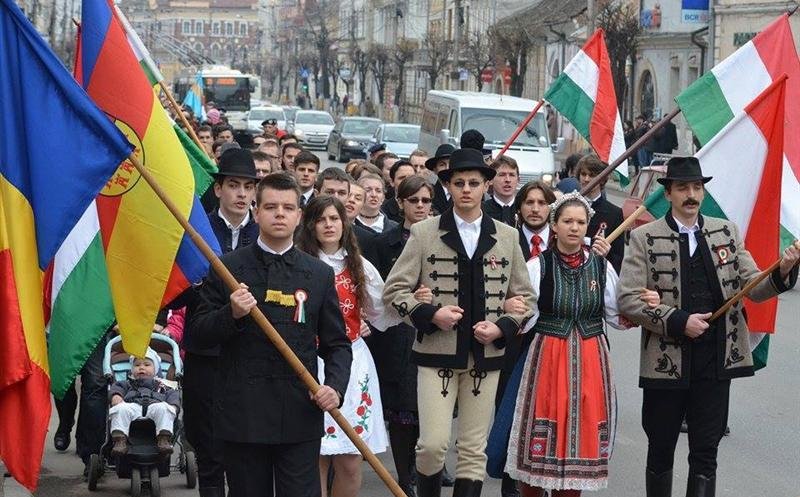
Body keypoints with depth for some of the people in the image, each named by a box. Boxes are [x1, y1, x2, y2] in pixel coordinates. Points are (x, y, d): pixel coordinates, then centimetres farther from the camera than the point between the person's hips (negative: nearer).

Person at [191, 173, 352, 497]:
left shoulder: (320, 275, 9)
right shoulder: (227, 268, 4)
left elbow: (337, 344, 11)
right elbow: (201, 333, 4)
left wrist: (335, 386, -7)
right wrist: (232, 314, -15)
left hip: (300, 416, 1)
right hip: (242, 416, 0)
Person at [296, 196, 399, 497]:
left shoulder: (360, 267, 11)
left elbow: (382, 313, 14)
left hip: (353, 362, 3)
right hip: (312, 363, -3)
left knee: (350, 464, 0)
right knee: (316, 460, -5)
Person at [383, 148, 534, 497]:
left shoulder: (507, 237, 8)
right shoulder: (424, 233, 1)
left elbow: (523, 296, 13)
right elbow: (395, 290, 2)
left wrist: (502, 327, -4)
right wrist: (430, 314, -14)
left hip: (485, 356, 2)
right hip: (437, 354, -2)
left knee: (474, 451, 4)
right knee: (433, 444, -9)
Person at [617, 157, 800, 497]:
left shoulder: (726, 232, 8)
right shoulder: (645, 238, -2)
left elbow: (754, 288, 5)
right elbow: (628, 300, -8)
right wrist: (678, 322, -17)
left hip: (716, 363, 2)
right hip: (666, 363, -2)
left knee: (705, 453, 2)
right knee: (661, 448, 12)